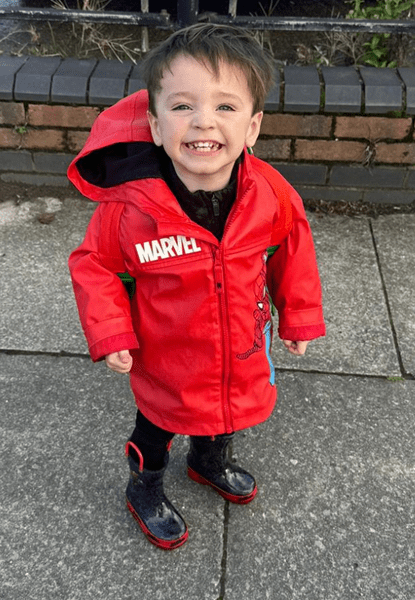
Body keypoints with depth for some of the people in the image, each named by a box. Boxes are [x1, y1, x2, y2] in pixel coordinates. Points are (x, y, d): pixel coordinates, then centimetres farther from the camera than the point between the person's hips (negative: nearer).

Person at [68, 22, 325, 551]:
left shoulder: (271, 195, -21)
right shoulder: (129, 205, -29)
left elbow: (292, 249, -2)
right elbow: (94, 263, -11)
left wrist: (299, 316, 5)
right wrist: (109, 334, -19)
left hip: (242, 357, 4)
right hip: (165, 363, -3)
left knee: (228, 414, 31)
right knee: (156, 429, 23)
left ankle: (210, 462, 66)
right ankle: (144, 491, 56)